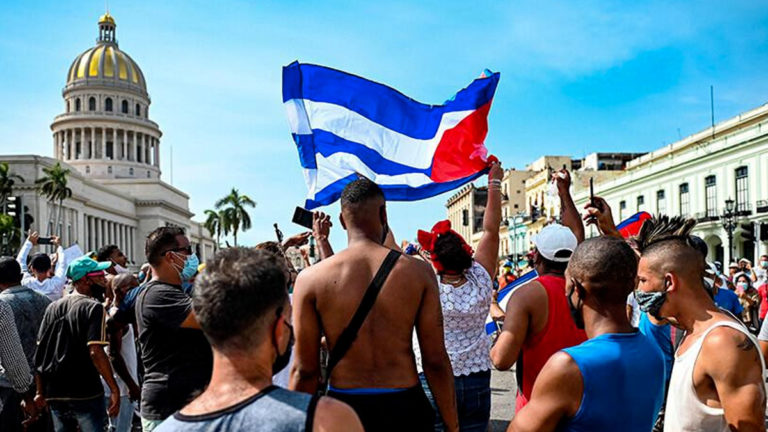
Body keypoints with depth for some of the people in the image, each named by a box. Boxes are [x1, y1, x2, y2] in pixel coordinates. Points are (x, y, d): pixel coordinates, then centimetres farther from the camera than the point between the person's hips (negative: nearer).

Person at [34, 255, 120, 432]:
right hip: (86, 394, -6)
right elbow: (95, 352, -21)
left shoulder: (53, 307, 8)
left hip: (55, 394, 6)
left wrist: (40, 391, 16)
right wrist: (114, 389, -18)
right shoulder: (94, 308, -11)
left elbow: (40, 352, 9)